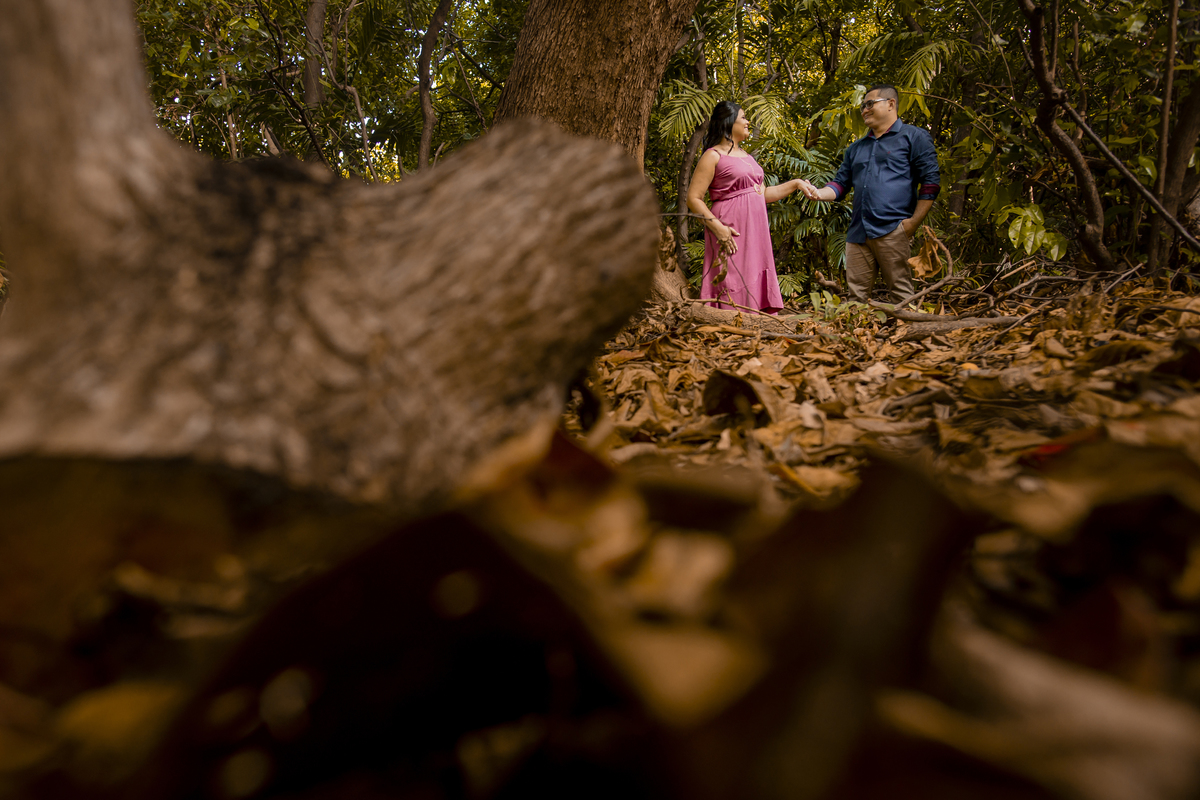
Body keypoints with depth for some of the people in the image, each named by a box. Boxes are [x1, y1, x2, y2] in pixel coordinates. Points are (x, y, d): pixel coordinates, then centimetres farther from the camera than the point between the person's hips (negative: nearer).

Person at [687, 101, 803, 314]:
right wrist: (718, 227, -20)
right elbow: (693, 198, -11)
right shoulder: (713, 156, -5)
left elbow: (762, 194, 26)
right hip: (731, 233, -8)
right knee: (732, 291, -10)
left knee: (758, 288, 5)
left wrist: (794, 184, 19)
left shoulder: (746, 156, 20)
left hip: (755, 232, 8)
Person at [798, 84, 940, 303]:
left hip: (892, 230, -6)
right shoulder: (856, 148, 26)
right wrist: (819, 193, 0)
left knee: (901, 293, -7)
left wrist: (913, 223, -9)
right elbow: (840, 184, 23)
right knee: (856, 294, 3)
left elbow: (930, 182, 0)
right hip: (858, 232, 6)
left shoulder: (913, 137, 7)